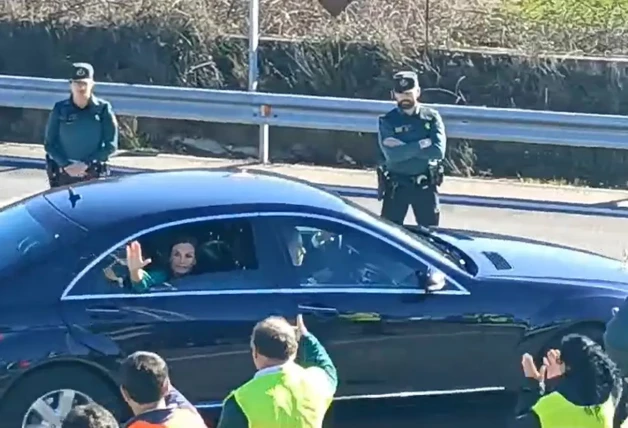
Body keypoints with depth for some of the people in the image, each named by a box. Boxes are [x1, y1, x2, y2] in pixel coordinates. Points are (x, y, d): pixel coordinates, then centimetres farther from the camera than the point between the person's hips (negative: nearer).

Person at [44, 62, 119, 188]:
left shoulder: (103, 109, -2)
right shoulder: (60, 110, 2)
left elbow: (111, 145, -1)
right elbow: (49, 144, 4)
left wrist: (86, 164, -10)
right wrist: (66, 165, -10)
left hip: (94, 175, -1)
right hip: (64, 175, 1)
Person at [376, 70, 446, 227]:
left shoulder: (431, 117, -1)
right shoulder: (388, 121, -6)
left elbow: (438, 151, -15)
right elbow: (392, 155, -20)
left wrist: (403, 148, -18)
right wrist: (422, 144, -19)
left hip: (425, 185, 1)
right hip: (396, 185, -1)